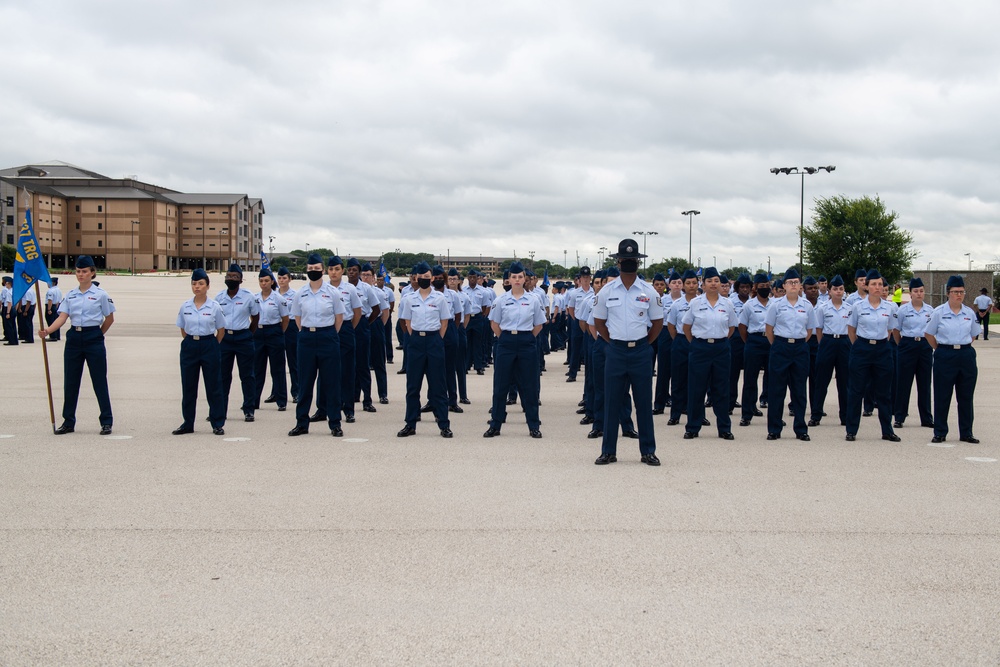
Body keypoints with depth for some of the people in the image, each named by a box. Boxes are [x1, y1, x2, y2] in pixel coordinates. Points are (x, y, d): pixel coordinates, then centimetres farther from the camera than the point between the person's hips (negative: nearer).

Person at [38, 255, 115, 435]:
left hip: (93, 338, -4)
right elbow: (62, 317, -1)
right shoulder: (70, 295, 8)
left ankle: (106, 422, 7)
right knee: (70, 382, 7)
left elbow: (109, 319, 4)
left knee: (99, 381, -1)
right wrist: (48, 330, -18)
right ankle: (68, 422, 16)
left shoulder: (100, 294, -3)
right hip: (74, 338, 4)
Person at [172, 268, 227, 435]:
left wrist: (211, 346, 4)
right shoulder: (185, 306, 4)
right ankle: (187, 423, 16)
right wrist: (192, 343, 8)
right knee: (188, 386, 7)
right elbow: (182, 330, 13)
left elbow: (221, 330, 3)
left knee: (213, 386, 1)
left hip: (209, 345, -3)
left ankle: (218, 424, 8)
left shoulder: (214, 307, -4)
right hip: (189, 346, 3)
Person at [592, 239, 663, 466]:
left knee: (644, 402, 5)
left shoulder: (649, 291, 1)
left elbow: (658, 322, 8)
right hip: (615, 351, 0)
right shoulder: (607, 291, 2)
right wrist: (613, 342, 6)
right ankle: (608, 451, 12)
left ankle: (648, 451, 14)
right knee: (611, 402, 4)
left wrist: (642, 343, 5)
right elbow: (599, 321, 10)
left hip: (641, 352, 0)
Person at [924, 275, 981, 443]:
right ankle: (939, 433, 11)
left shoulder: (970, 313, 4)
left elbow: (973, 334, 17)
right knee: (942, 397, 2)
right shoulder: (939, 312, -4)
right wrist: (941, 350, 5)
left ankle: (966, 433, 16)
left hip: (966, 355, 3)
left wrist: (963, 346, 9)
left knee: (966, 396, 7)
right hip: (945, 356, -3)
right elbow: (929, 334, 4)